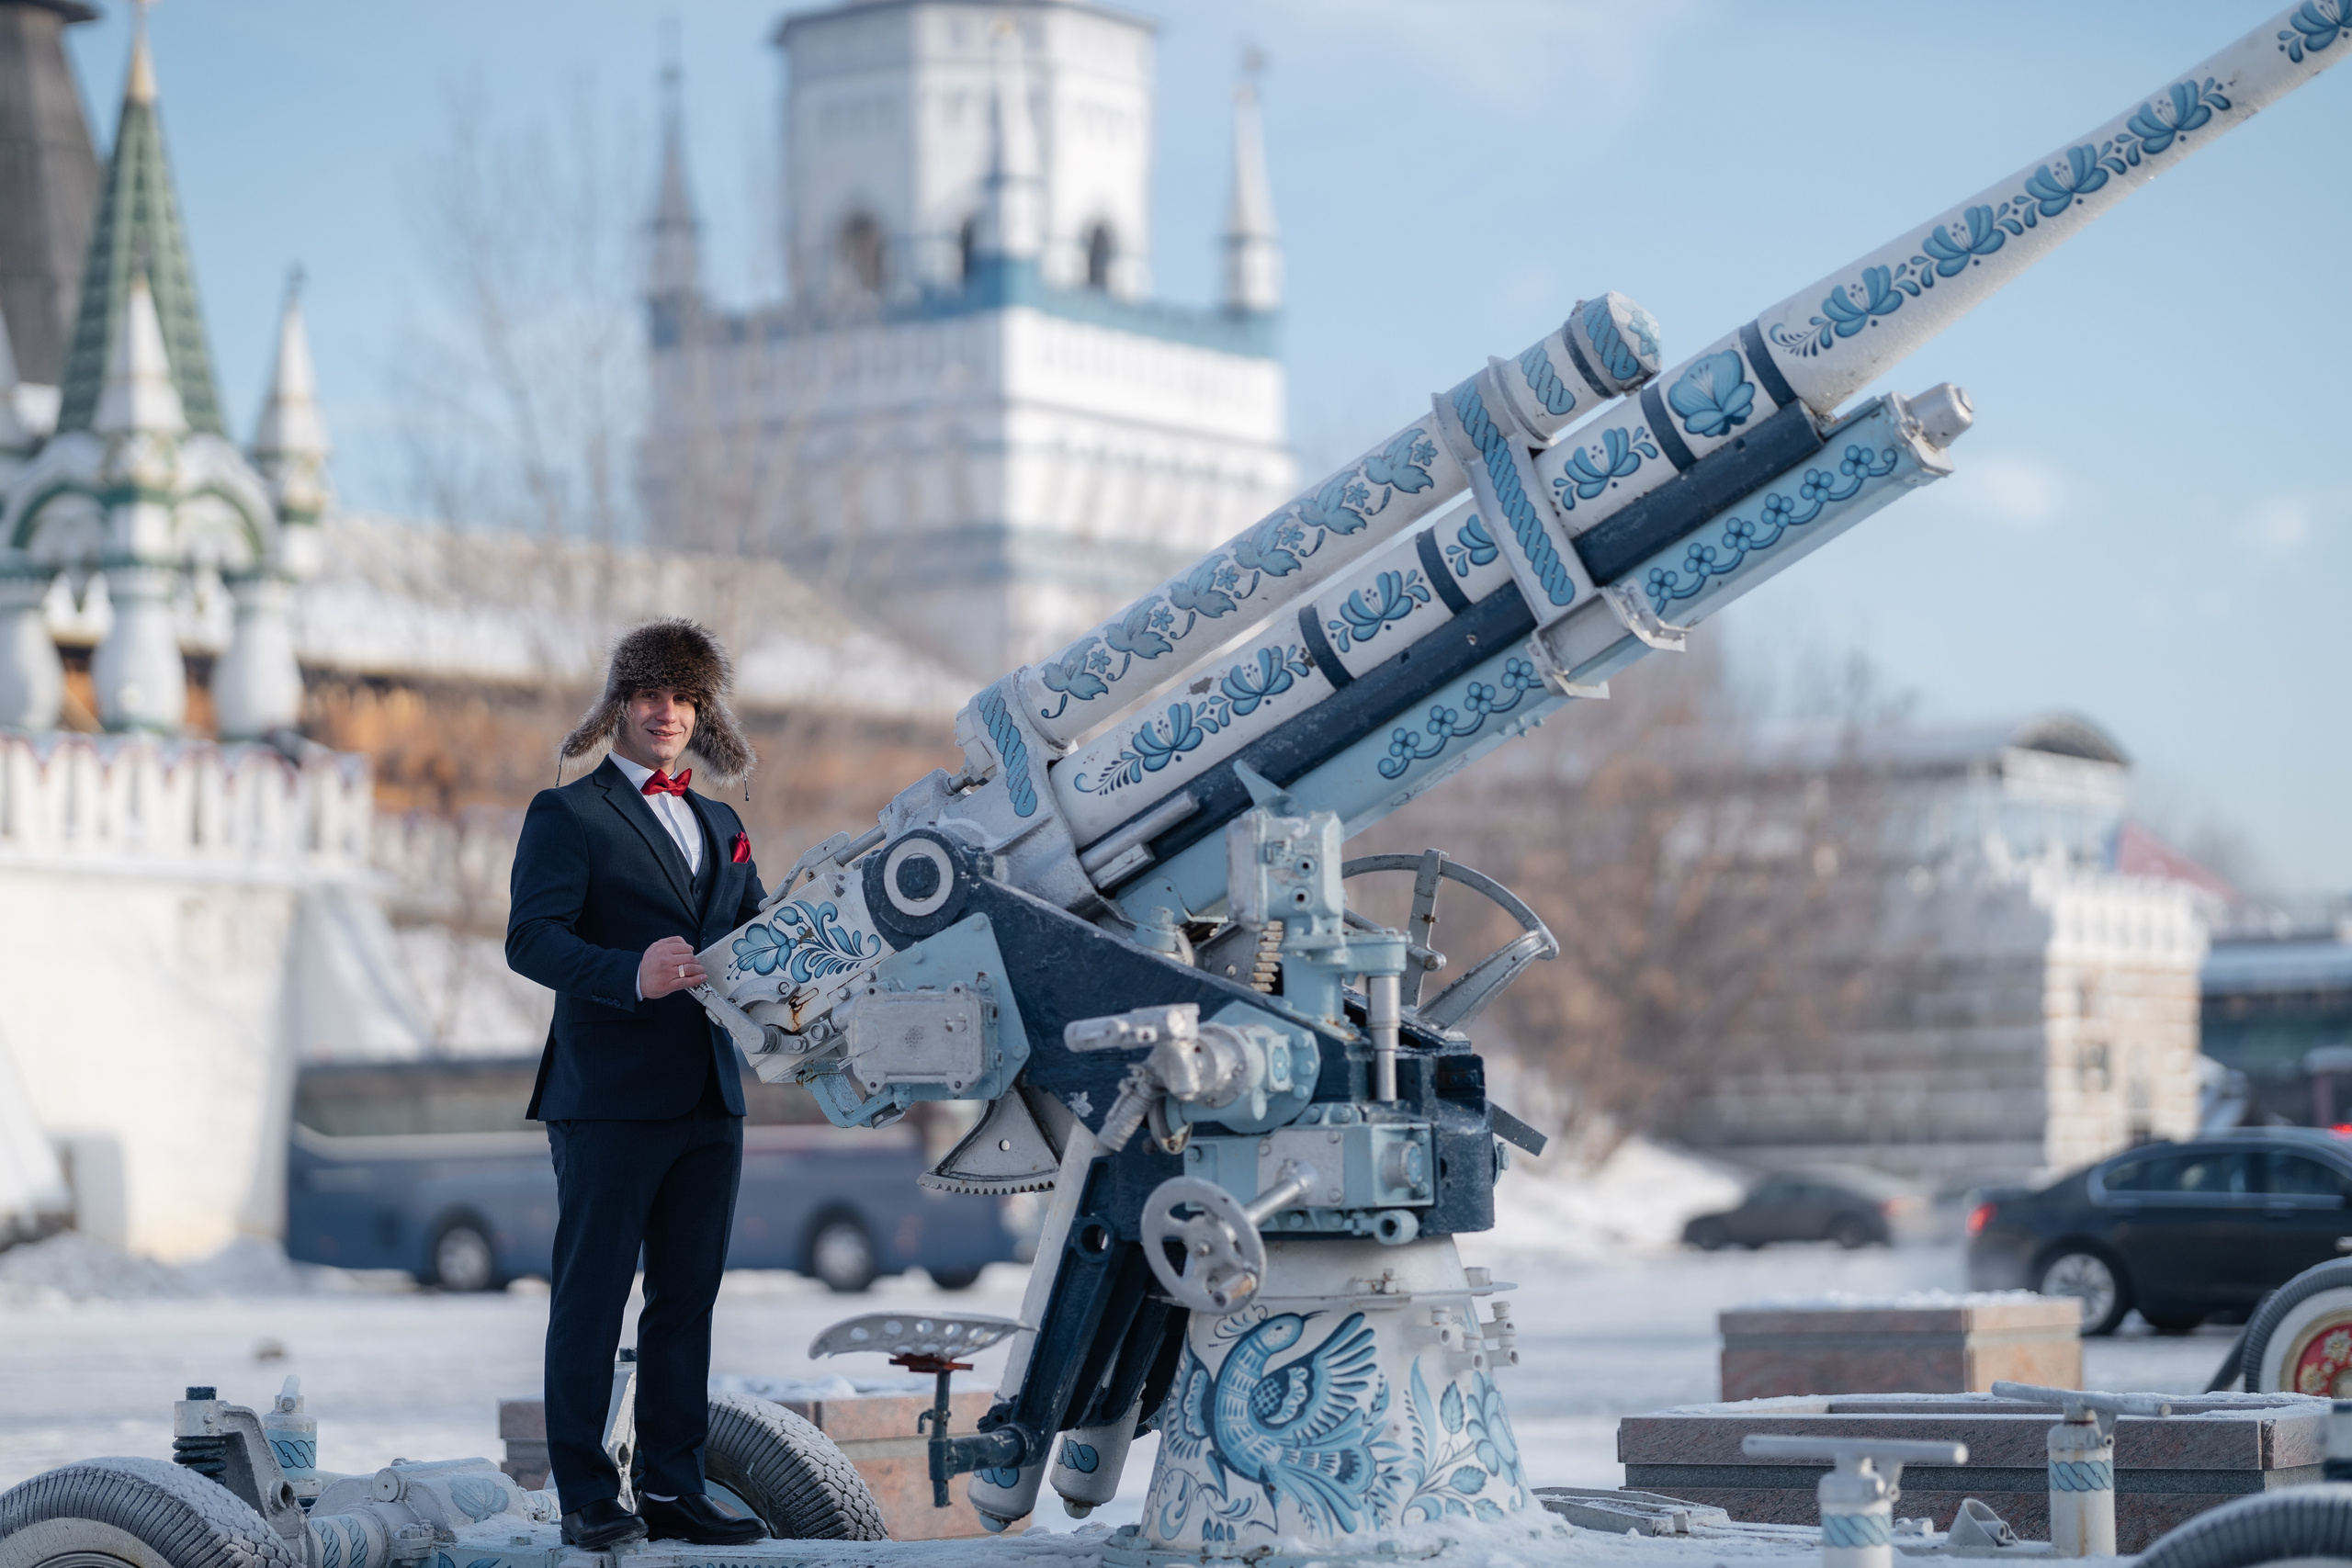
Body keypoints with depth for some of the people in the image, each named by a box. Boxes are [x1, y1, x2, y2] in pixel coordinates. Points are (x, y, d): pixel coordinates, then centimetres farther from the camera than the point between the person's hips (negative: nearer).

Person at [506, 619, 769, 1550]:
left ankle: (674, 1488, 15)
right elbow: (531, 939, -13)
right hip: (609, 1096, -6)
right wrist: (631, 975, -30)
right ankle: (587, 1498, 1)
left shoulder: (721, 827, 21)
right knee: (592, 1296, -3)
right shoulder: (568, 815, -1)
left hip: (708, 1098, 6)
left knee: (687, 1297, 9)